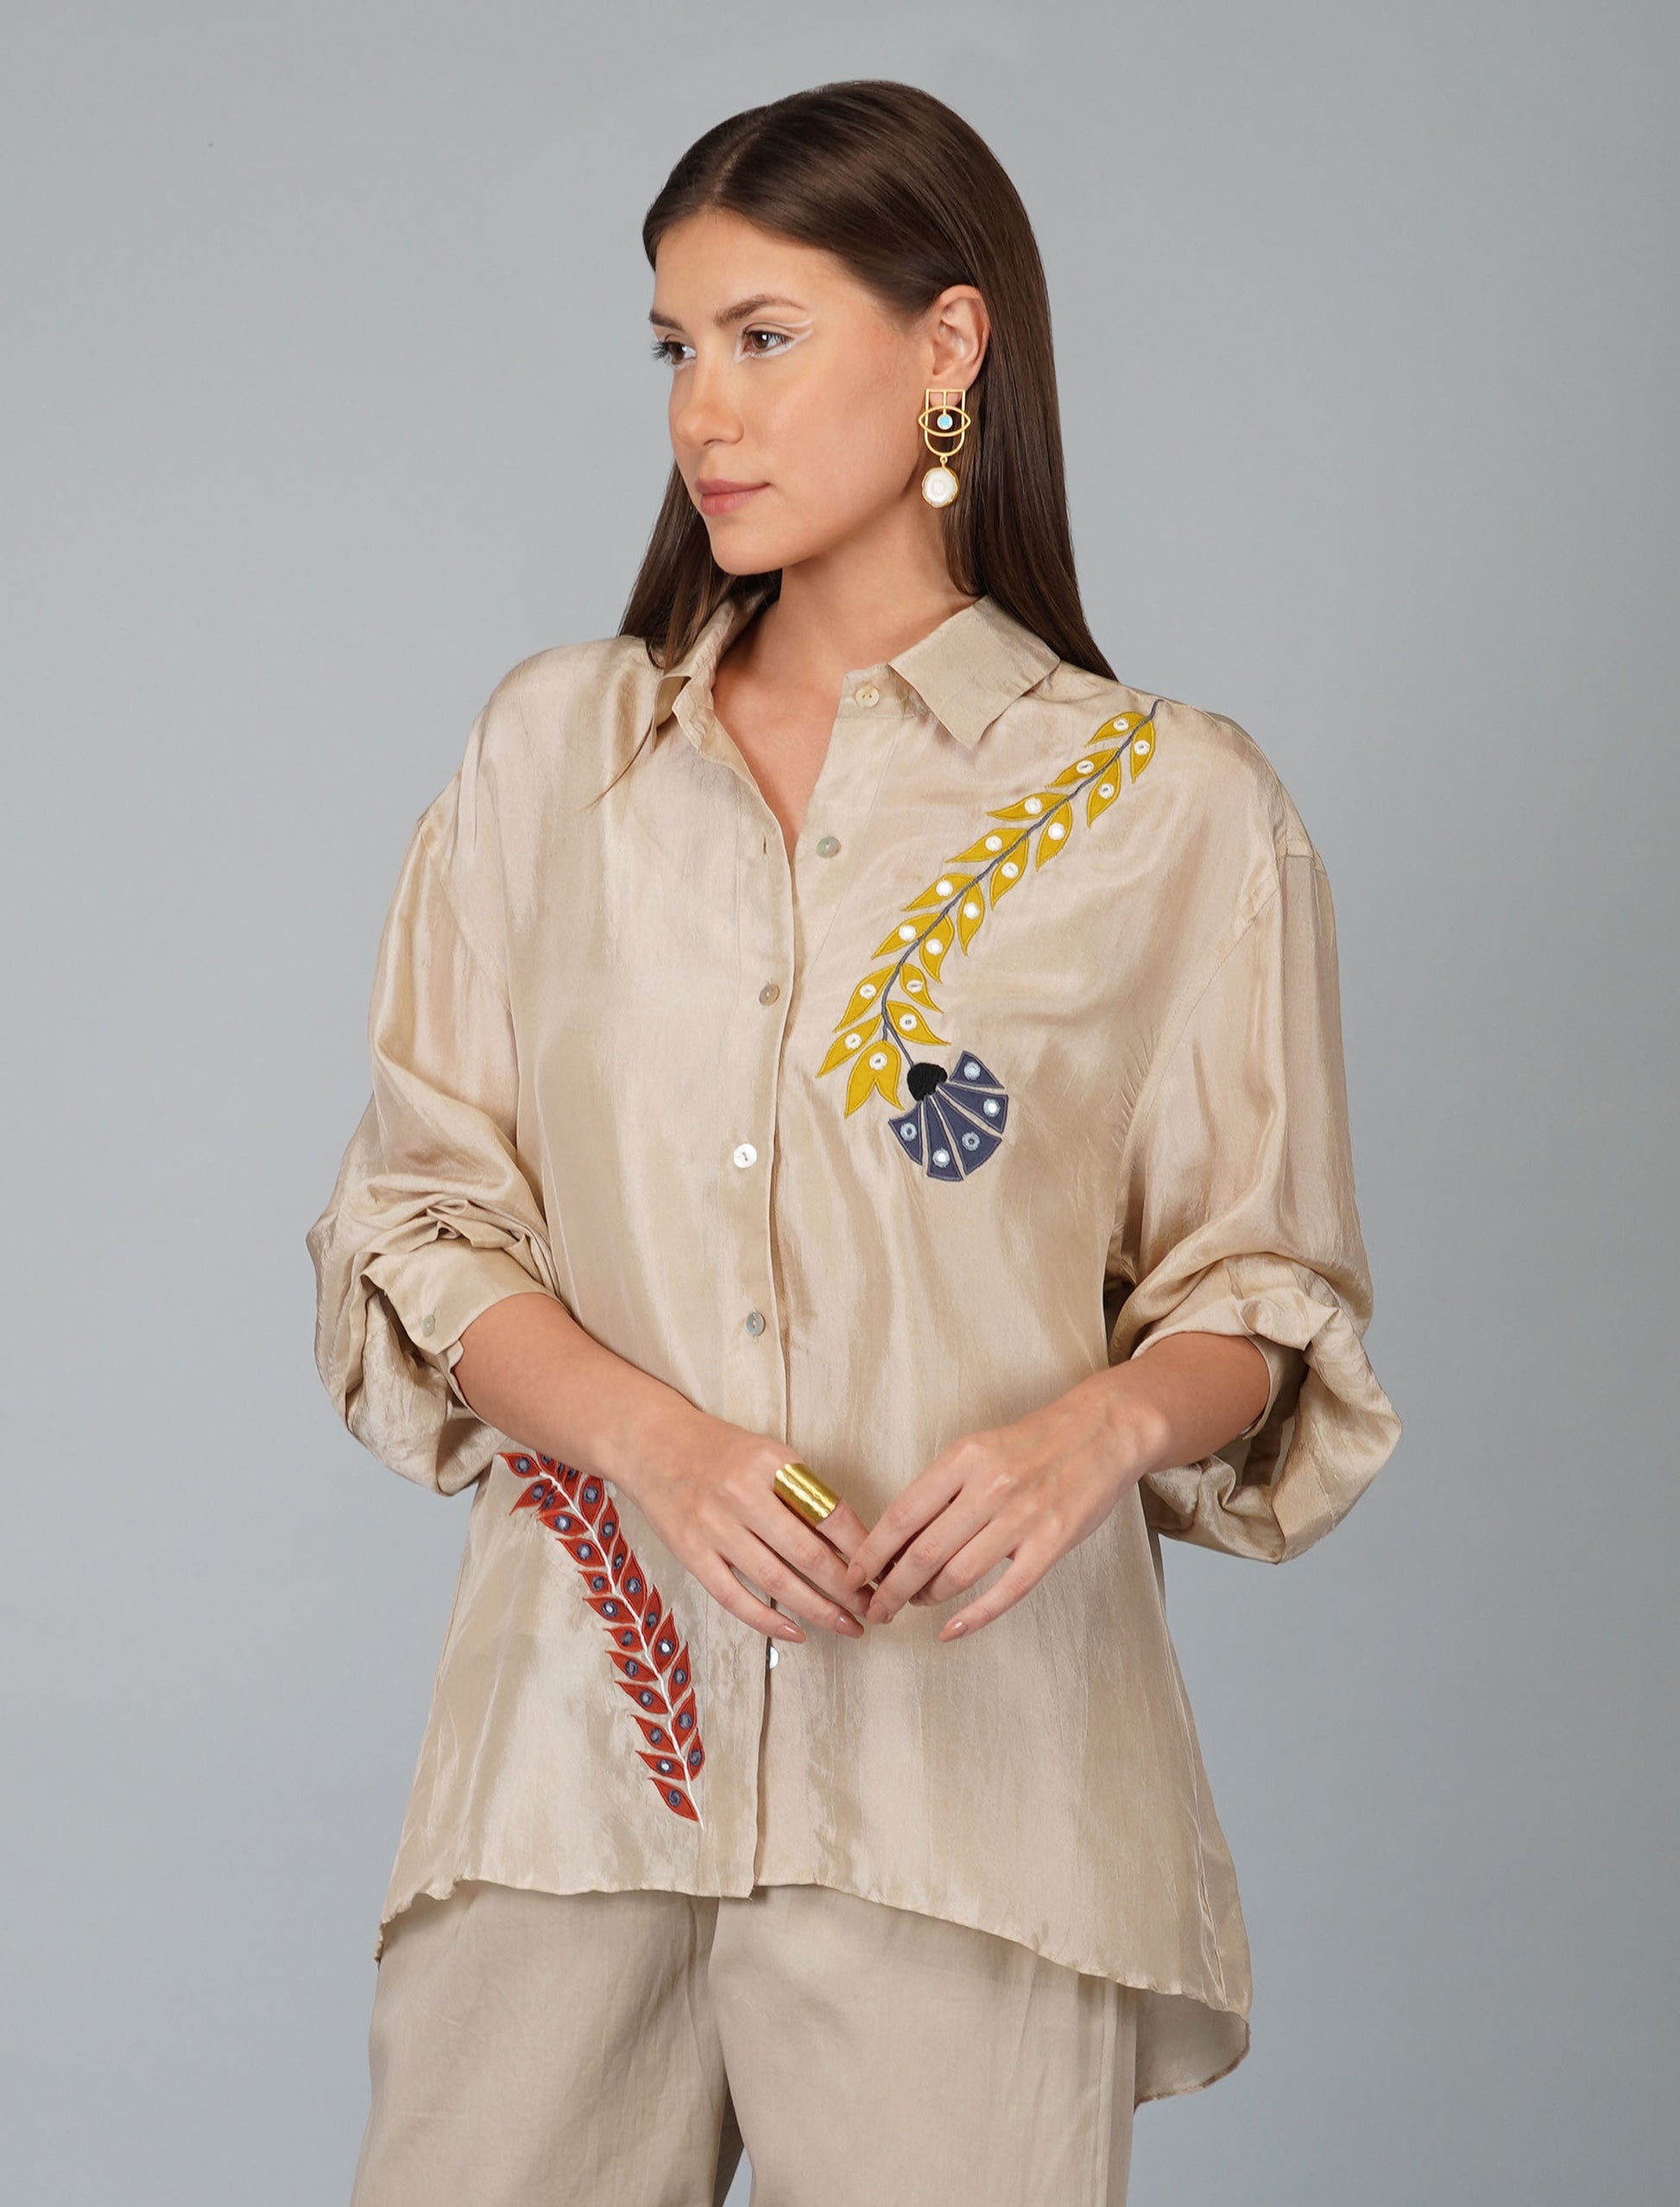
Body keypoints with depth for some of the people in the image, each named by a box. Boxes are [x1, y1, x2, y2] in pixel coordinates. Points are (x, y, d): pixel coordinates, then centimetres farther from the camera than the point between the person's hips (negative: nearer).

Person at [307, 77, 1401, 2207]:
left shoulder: (1172, 807, 2)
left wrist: (1102, 1425, -16)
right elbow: (419, 1216, 8)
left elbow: (1263, 1293, 6)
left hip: (967, 1713, -2)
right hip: (585, 1719, 2)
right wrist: (658, 1439, -10)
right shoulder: (553, 747, 10)